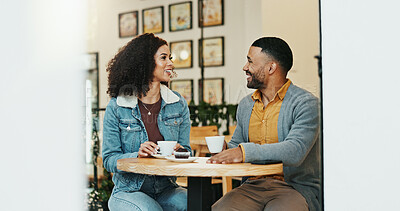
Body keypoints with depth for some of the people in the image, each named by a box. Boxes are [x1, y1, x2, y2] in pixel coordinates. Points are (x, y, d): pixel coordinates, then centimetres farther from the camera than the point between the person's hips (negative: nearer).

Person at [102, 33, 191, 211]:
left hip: (166, 189, 3)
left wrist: (178, 151, -15)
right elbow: (109, 159, -4)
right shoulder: (116, 108, -5)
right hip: (128, 191, -3)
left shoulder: (179, 105, 5)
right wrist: (137, 156, -22)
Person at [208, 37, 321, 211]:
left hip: (296, 188, -5)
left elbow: (295, 151, -22)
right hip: (254, 186, 5)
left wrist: (245, 152, -31)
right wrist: (225, 150, 4)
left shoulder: (305, 103, -6)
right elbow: (236, 145, 29)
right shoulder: (245, 105, 16)